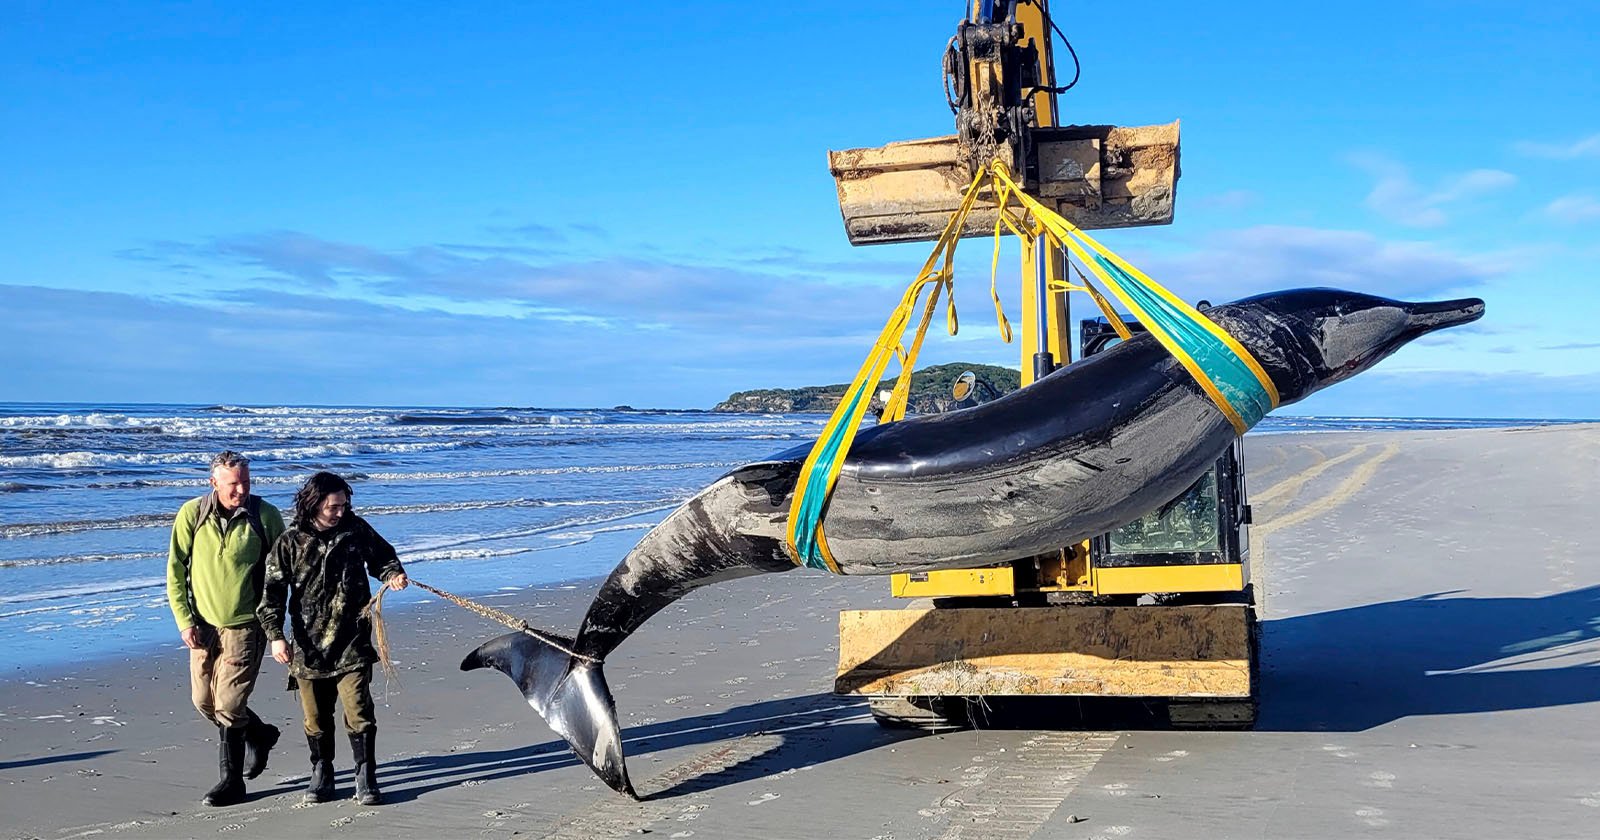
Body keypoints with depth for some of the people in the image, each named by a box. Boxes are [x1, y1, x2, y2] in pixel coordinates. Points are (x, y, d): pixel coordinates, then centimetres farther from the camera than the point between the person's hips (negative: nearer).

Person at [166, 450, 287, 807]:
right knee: (204, 701, 11)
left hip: (245, 625, -4)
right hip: (203, 624, 4)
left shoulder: (266, 516, -9)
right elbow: (175, 570, 0)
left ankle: (232, 782, 15)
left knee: (228, 705, -8)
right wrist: (184, 620, -6)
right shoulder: (192, 514, -5)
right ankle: (260, 735, 35)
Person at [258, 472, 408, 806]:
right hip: (308, 646, 0)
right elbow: (272, 592, -3)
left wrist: (392, 574, -3)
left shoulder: (356, 529, 1)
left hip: (352, 643, 0)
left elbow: (382, 556, 19)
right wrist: (275, 635, -13)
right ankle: (321, 774, 29)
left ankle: (366, 776, 8)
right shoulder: (290, 543, -3)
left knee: (358, 712, -5)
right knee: (316, 718, 11)